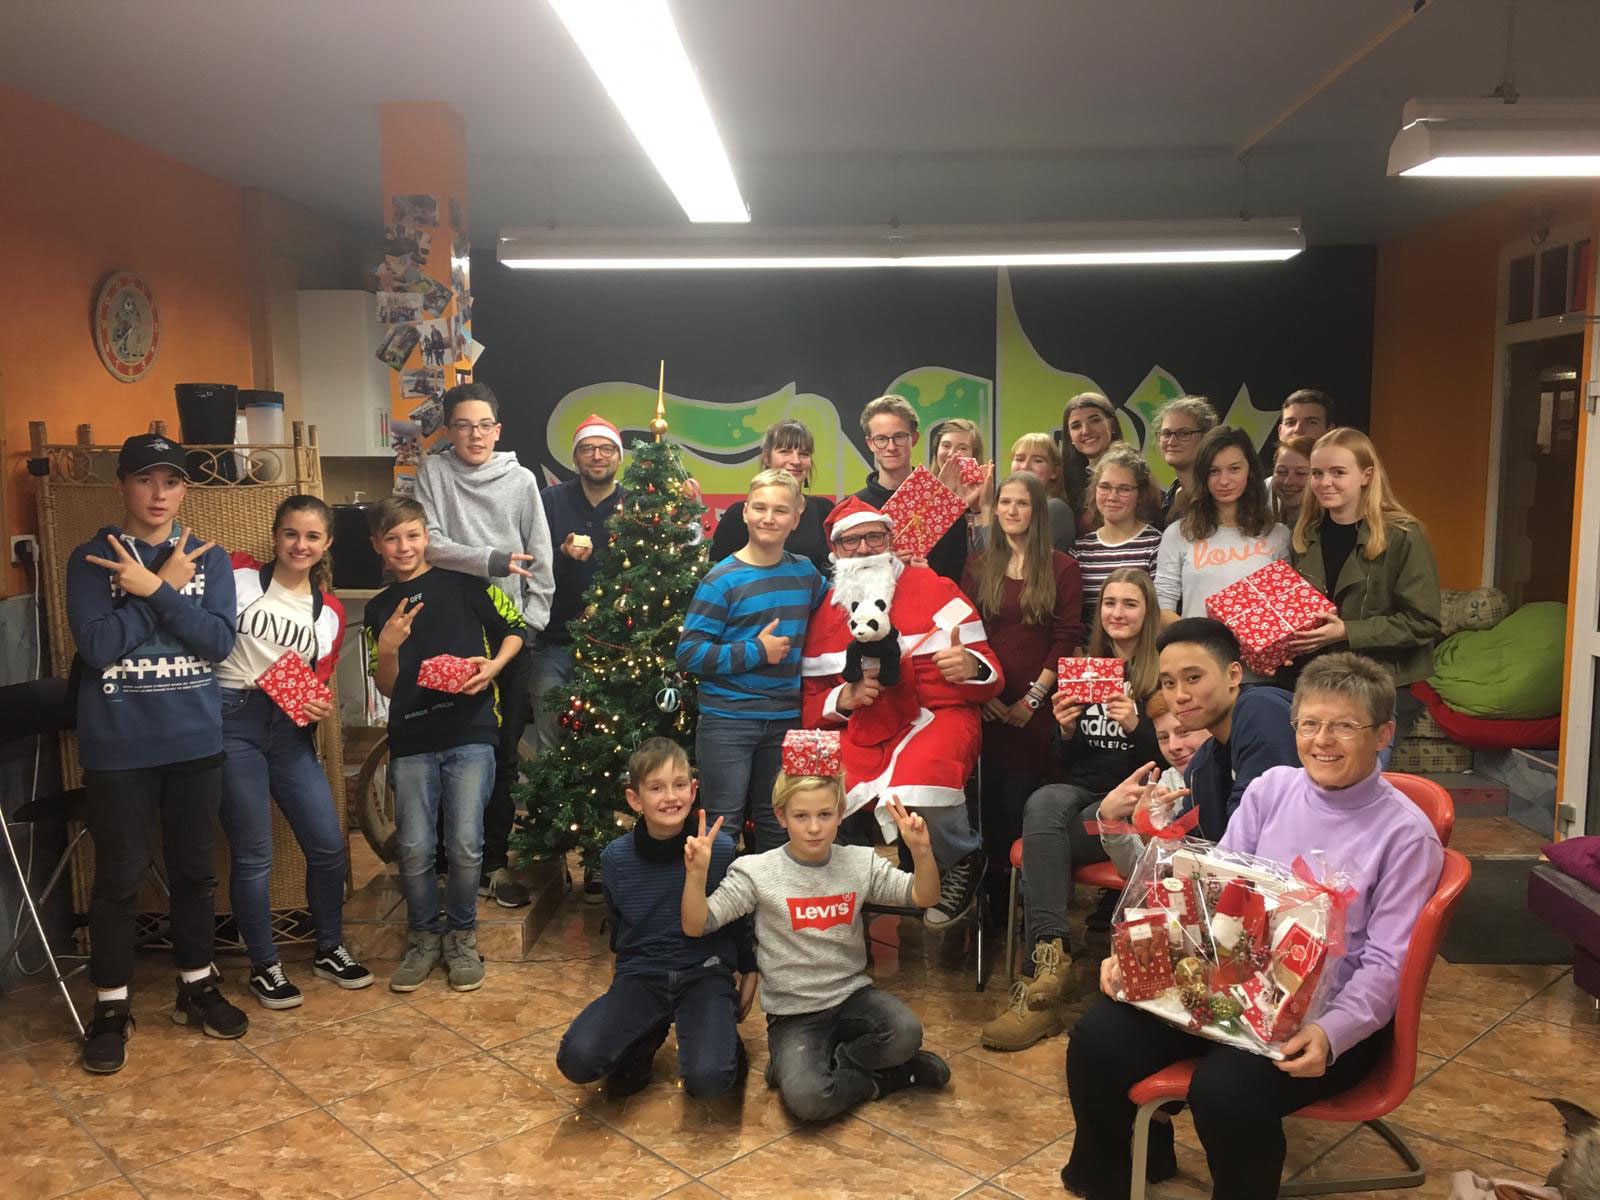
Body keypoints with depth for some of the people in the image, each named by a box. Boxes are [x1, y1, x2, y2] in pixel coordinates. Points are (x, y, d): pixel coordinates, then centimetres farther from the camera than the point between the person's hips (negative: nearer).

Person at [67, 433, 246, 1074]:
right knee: (120, 876, 7)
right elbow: (98, 645, -15)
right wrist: (168, 585, -13)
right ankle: (111, 1006, 23)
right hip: (117, 747, -2)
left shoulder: (208, 558, 4)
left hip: (195, 741, 2)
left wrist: (153, 590, -16)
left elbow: (219, 641, -8)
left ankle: (196, 986, 30)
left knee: (194, 869, 13)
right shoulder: (92, 558, -3)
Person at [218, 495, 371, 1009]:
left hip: (289, 729, 4)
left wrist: (321, 708, -4)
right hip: (232, 720, -4)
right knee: (253, 855, 1)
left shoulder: (330, 612, 11)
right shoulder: (239, 576, -1)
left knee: (328, 844, 4)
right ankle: (264, 967, 20)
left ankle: (330, 951, 26)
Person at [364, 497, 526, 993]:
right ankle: (423, 937, 24)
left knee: (465, 846, -3)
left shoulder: (463, 583, 4)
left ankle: (461, 937, 18)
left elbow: (515, 630, 8)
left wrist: (492, 666, -9)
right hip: (411, 739, 3)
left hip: (470, 732, -3)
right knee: (414, 849, 2)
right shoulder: (379, 609, 13)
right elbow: (387, 686, 12)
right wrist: (387, 648, -7)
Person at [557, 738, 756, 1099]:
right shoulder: (615, 858, -6)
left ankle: (723, 1040, 9)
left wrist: (749, 973, 14)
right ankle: (646, 1037, 10)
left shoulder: (721, 849, -10)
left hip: (706, 973, -2)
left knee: (706, 1079, -28)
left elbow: (739, 917, 7)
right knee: (577, 1059, -22)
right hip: (640, 976, 2)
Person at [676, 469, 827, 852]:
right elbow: (689, 653, -14)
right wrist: (756, 652, -15)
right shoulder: (722, 580, -10)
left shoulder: (805, 572, 6)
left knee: (777, 825, 16)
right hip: (728, 719, -5)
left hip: (785, 719, 5)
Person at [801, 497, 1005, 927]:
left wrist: (970, 668, -21)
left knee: (917, 789, -36)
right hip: (862, 731, 3)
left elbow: (989, 678, 3)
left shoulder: (932, 589, 7)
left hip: (936, 716, -3)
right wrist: (845, 697, -8)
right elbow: (811, 703, 14)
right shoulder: (825, 613, 16)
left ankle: (962, 862, -2)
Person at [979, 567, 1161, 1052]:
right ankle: (1051, 954, -43)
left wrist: (1136, 726, -20)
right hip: (1081, 791, 4)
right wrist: (1067, 730, -6)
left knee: (1044, 841, -31)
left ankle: (1040, 975, -28)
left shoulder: (1161, 675, 2)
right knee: (1043, 803, -33)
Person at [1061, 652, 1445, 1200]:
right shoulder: (1272, 789, 4)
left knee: (1224, 1090, -32)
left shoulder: (1406, 834, -8)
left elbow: (1385, 965, -10)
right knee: (1098, 1041, -14)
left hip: (1331, 1013, -4)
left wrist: (1331, 1033, -28)